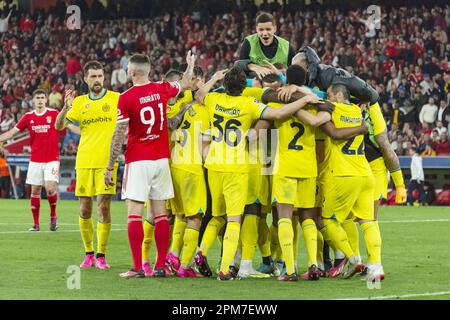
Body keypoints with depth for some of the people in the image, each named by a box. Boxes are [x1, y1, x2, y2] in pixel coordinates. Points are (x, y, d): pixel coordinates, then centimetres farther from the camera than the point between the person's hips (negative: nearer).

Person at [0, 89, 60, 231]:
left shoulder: (54, 114, -2)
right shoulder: (28, 117, 5)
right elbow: (12, 132, 7)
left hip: (52, 159, -3)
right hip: (35, 160, 3)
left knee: (50, 188, -15)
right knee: (35, 190, 2)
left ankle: (53, 215, 10)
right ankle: (36, 223, 10)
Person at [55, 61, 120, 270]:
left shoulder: (116, 98, 2)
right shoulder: (80, 102, 9)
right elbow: (59, 126, 4)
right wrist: (66, 107, -14)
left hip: (106, 161, -3)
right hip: (84, 162, 3)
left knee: (103, 207, -9)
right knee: (85, 211, 4)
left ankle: (101, 255, -2)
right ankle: (88, 253, 16)